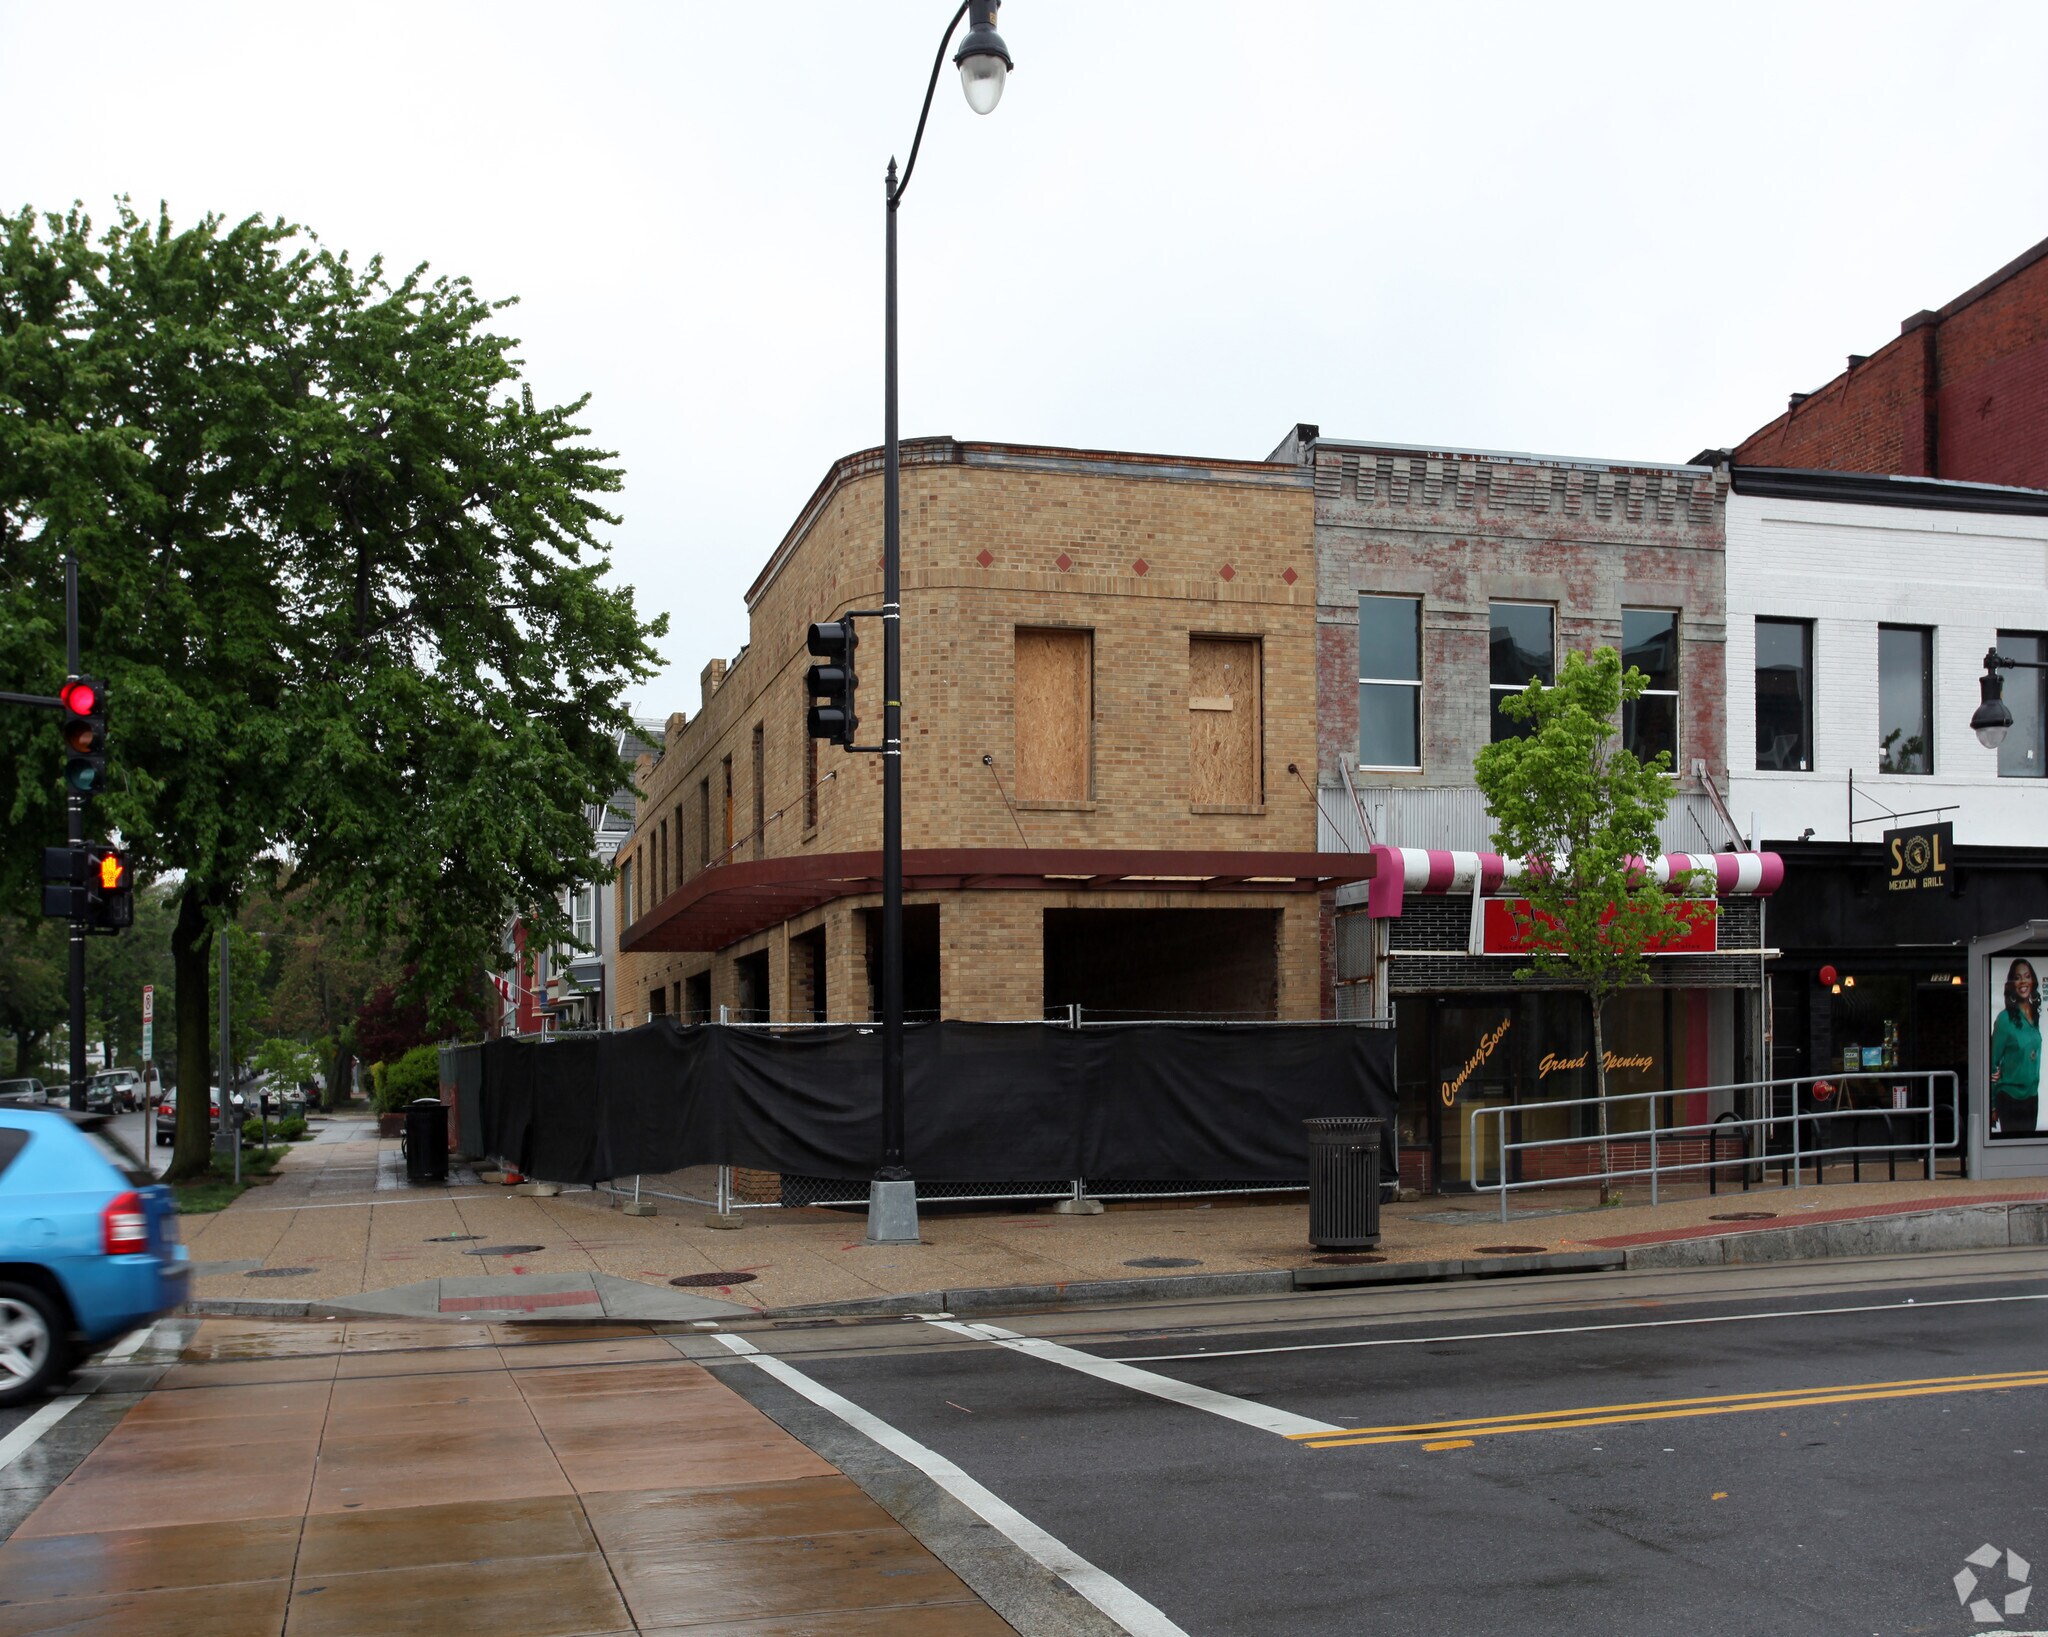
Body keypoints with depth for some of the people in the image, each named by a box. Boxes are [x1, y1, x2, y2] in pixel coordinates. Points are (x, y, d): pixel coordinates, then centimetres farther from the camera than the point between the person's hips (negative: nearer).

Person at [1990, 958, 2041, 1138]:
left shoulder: (2035, 1015, 5)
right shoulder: (2005, 1018, -13)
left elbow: (2034, 1054, 13)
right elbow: (1993, 1061, -9)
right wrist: (1992, 1104, -8)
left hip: (2032, 1096, 6)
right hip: (2010, 1096, -6)